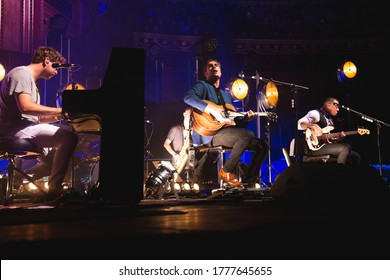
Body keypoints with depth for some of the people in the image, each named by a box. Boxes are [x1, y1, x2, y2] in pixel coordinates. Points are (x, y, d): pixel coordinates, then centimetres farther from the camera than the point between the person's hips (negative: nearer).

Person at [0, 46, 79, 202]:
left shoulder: (31, 81, 26)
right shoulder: (21, 73, -6)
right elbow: (25, 107, -23)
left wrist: (60, 116, 6)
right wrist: (60, 110, -19)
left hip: (27, 129, 10)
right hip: (17, 129, -10)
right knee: (69, 136, -24)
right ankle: (54, 189, -21)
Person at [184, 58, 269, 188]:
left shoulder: (226, 94, 29)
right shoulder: (202, 85, 6)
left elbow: (235, 121, 26)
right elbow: (188, 97, -19)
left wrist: (245, 118, 4)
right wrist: (213, 110, -25)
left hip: (228, 132, 8)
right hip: (211, 133, -8)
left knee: (263, 146, -1)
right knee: (247, 134, -30)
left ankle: (248, 181, -3)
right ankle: (226, 171, -18)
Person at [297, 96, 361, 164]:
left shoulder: (330, 119, 21)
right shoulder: (316, 113, -4)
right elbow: (299, 124, -16)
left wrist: (339, 137, 0)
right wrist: (312, 126, -29)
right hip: (316, 147, -9)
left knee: (356, 156, 1)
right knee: (346, 147, -23)